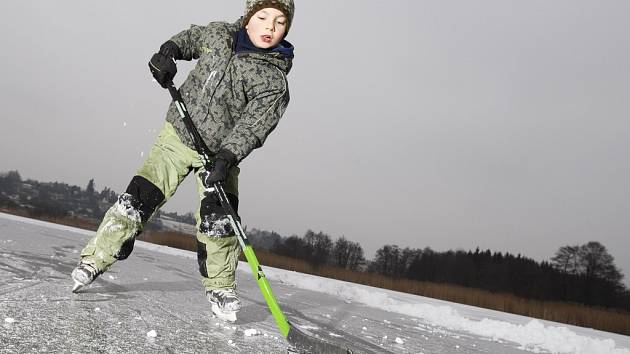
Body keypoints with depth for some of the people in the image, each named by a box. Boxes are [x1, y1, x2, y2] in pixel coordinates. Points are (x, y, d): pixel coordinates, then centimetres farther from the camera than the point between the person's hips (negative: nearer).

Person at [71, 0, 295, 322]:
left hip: (220, 152, -2)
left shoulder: (273, 80, -17)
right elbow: (192, 37, 18)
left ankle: (220, 287, 10)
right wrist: (169, 49, -1)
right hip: (178, 134, 2)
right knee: (138, 198, -5)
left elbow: (251, 126, -25)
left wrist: (226, 158, -39)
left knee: (218, 220, -11)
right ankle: (94, 260, 8)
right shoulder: (217, 33, -4)